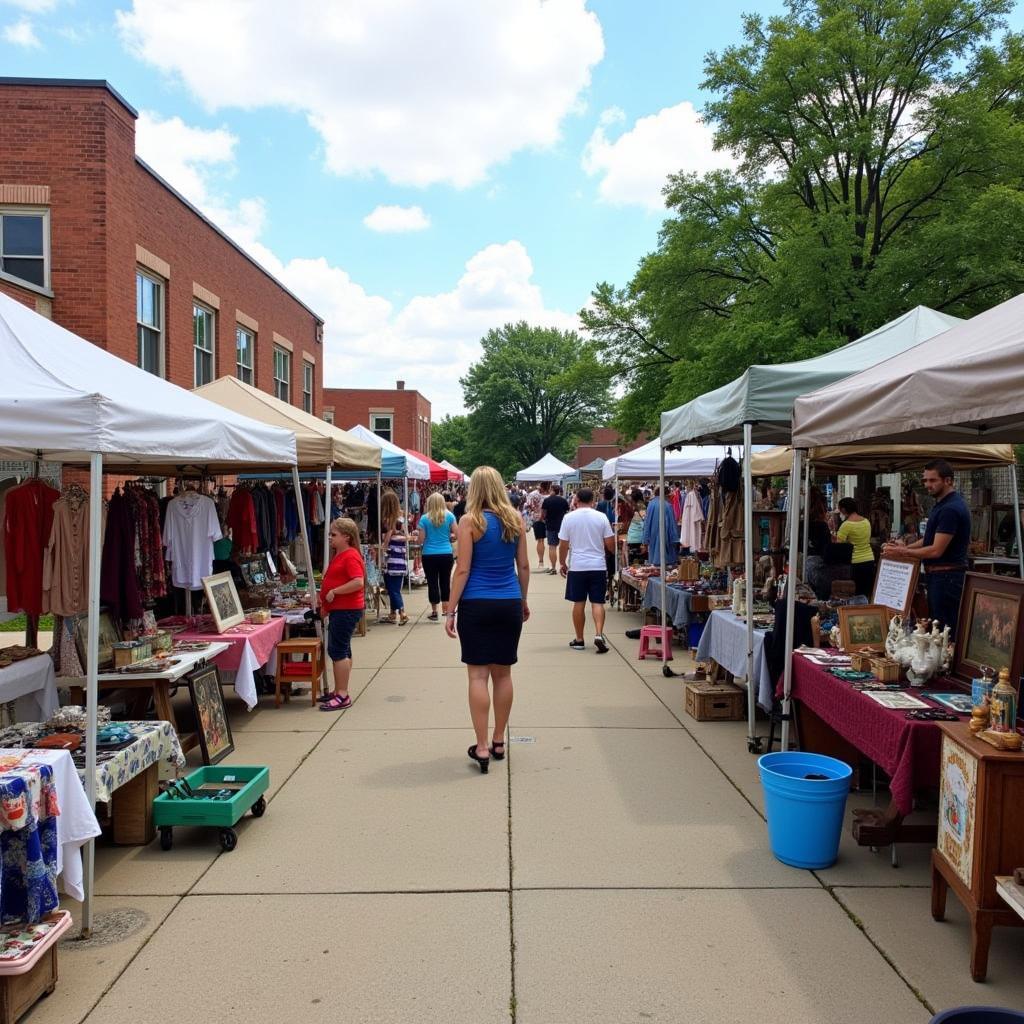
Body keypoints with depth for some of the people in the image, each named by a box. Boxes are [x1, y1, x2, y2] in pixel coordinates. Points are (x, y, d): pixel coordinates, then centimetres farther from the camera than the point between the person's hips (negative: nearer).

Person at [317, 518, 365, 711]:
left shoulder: (351, 556, -16)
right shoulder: (339, 556, 17)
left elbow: (358, 582, -27)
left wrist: (334, 592, -22)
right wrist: (325, 605, 20)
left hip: (347, 610, -11)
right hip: (338, 609, 11)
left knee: (337, 650, -10)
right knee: (341, 650, 15)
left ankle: (342, 696, -6)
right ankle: (339, 692, 24)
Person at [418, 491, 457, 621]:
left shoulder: (424, 518, -5)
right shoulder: (449, 516, -2)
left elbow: (421, 540, -4)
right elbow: (456, 534, -1)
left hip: (429, 555, -1)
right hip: (446, 554, 1)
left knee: (432, 583, 6)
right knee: (445, 581, 12)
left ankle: (434, 612, 11)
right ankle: (445, 609, 20)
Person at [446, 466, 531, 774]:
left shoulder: (470, 521, -8)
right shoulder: (515, 520, 4)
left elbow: (463, 570, -10)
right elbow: (524, 566, 9)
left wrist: (451, 611, -5)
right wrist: (523, 601, 22)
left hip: (476, 605, -4)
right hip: (509, 605, 4)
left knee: (478, 675, 0)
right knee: (503, 673, 12)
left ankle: (482, 748, -1)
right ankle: (498, 743, 22)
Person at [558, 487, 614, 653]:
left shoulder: (569, 518, -3)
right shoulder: (601, 517, -3)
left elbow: (563, 545, -1)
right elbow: (610, 544, -1)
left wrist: (562, 563, 13)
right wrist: (608, 550, 21)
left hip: (577, 566, 0)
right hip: (598, 566, 0)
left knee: (579, 603, 8)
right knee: (597, 602, 4)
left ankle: (579, 640, 15)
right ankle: (599, 634, -11)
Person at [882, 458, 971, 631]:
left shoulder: (950, 509, -19)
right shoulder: (942, 504, 14)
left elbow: (936, 550, -21)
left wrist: (902, 552, -12)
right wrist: (906, 547, 8)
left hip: (946, 577, -10)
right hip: (938, 576, 10)